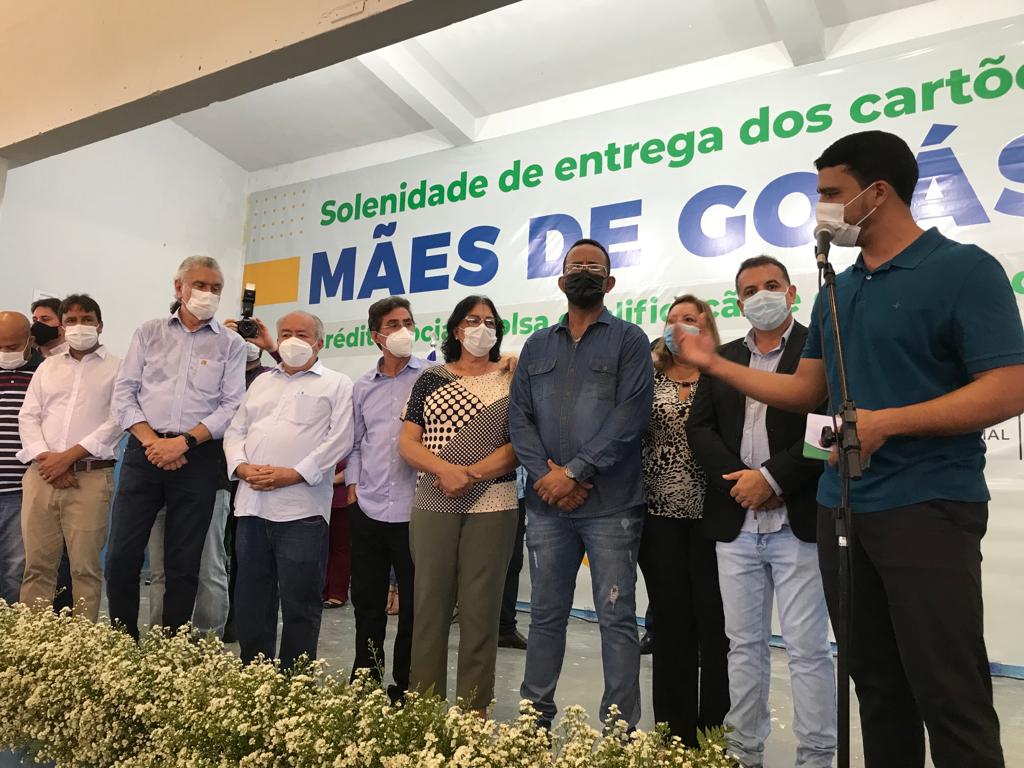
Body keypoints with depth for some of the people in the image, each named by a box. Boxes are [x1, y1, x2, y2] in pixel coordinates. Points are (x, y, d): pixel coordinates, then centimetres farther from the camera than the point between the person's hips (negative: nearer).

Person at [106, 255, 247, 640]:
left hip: (198, 459, -1)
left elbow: (232, 406, -3)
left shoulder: (231, 344, 4)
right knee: (121, 556, 2)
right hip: (143, 451, 2)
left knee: (183, 564, 6)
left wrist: (183, 442, -13)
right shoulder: (149, 332, 10)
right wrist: (151, 441, -9)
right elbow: (124, 392, 4)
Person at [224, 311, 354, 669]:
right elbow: (235, 431, 17)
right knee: (250, 601, 14)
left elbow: (340, 439, -7)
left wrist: (294, 473, -15)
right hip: (252, 505, 6)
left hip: (301, 509, -6)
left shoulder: (336, 384, 5)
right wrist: (241, 467, -3)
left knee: (299, 605, 0)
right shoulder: (261, 382, 22)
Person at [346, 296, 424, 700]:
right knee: (366, 601, 15)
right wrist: (352, 486, 9)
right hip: (367, 508, 4)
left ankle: (405, 688, 21)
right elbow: (355, 442, 17)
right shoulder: (362, 387, 12)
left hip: (413, 508, -4)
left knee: (414, 604, 6)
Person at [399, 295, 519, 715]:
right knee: (429, 603, 7)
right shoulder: (431, 379, 8)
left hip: (492, 507, -1)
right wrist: (445, 469, -16)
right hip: (433, 507, 1)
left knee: (481, 607, 4)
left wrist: (473, 474, -16)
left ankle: (474, 710, 17)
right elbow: (407, 443, 2)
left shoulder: (512, 379, 4)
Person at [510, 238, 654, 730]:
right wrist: (544, 474, -8)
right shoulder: (537, 346, 15)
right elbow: (519, 416, 7)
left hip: (611, 506, -3)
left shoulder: (628, 340, 3)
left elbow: (630, 416, -9)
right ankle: (535, 717, 28)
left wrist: (574, 473, -13)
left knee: (616, 618, 2)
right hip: (546, 505, 4)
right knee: (545, 614, 13)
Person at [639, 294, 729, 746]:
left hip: (711, 513, -2)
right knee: (671, 621, 9)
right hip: (659, 514, 2)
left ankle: (715, 733, 17)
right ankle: (675, 733, 22)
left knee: (714, 621, 2)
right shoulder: (650, 378, 9)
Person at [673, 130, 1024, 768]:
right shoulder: (837, 291, 14)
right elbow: (809, 392, 16)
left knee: (950, 695, 0)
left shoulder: (965, 270, -7)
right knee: (876, 684, 15)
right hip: (842, 508, 7)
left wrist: (886, 422, -22)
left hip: (928, 506, -6)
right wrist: (715, 364, 13)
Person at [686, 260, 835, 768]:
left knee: (807, 648, 1)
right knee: (744, 645, 13)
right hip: (735, 525, 5)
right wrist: (738, 481, -8)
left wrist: (772, 478, -16)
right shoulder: (722, 359, 14)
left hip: (799, 521, -4)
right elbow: (699, 428, 6)